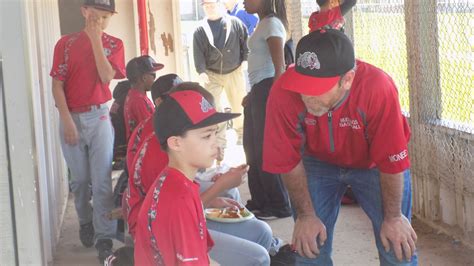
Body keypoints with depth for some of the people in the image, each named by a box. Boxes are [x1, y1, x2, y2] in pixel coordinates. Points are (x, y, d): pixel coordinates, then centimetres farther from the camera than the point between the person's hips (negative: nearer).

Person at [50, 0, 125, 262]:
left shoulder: (114, 44, 4)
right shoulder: (66, 43, 1)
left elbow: (106, 76, -12)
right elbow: (57, 84, -3)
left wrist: (95, 39, -14)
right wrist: (67, 120, -11)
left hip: (99, 116, 0)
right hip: (71, 117, 0)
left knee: (102, 180, -5)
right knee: (79, 179, 11)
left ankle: (104, 238, 0)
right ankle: (85, 222, 34)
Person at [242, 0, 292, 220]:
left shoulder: (272, 24, -12)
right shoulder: (263, 24, 15)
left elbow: (279, 66, -18)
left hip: (268, 89, -10)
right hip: (259, 90, 10)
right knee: (252, 146, 17)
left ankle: (280, 207, 7)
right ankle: (259, 202, 29)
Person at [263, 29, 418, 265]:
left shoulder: (378, 88, -37)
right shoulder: (283, 93, -32)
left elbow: (392, 160, -25)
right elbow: (289, 161, -17)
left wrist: (393, 217, -14)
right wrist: (305, 215, -12)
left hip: (373, 163, -1)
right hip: (318, 163, 1)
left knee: (399, 247, -6)